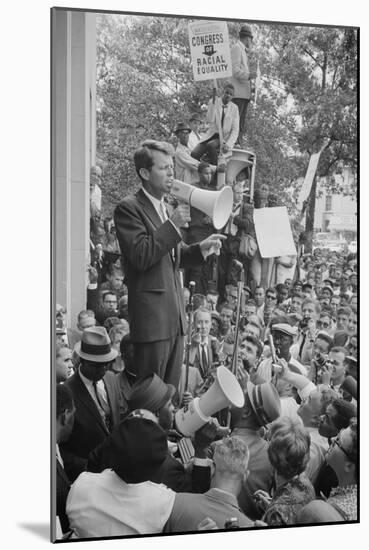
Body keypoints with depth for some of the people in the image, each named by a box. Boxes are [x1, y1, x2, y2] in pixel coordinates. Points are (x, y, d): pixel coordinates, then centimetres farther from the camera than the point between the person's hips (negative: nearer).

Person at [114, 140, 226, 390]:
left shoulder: (166, 208, 18)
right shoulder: (129, 208, -8)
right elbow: (141, 257, -19)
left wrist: (201, 248, 7)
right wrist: (173, 225, -20)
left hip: (176, 315, 8)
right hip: (152, 316, -8)